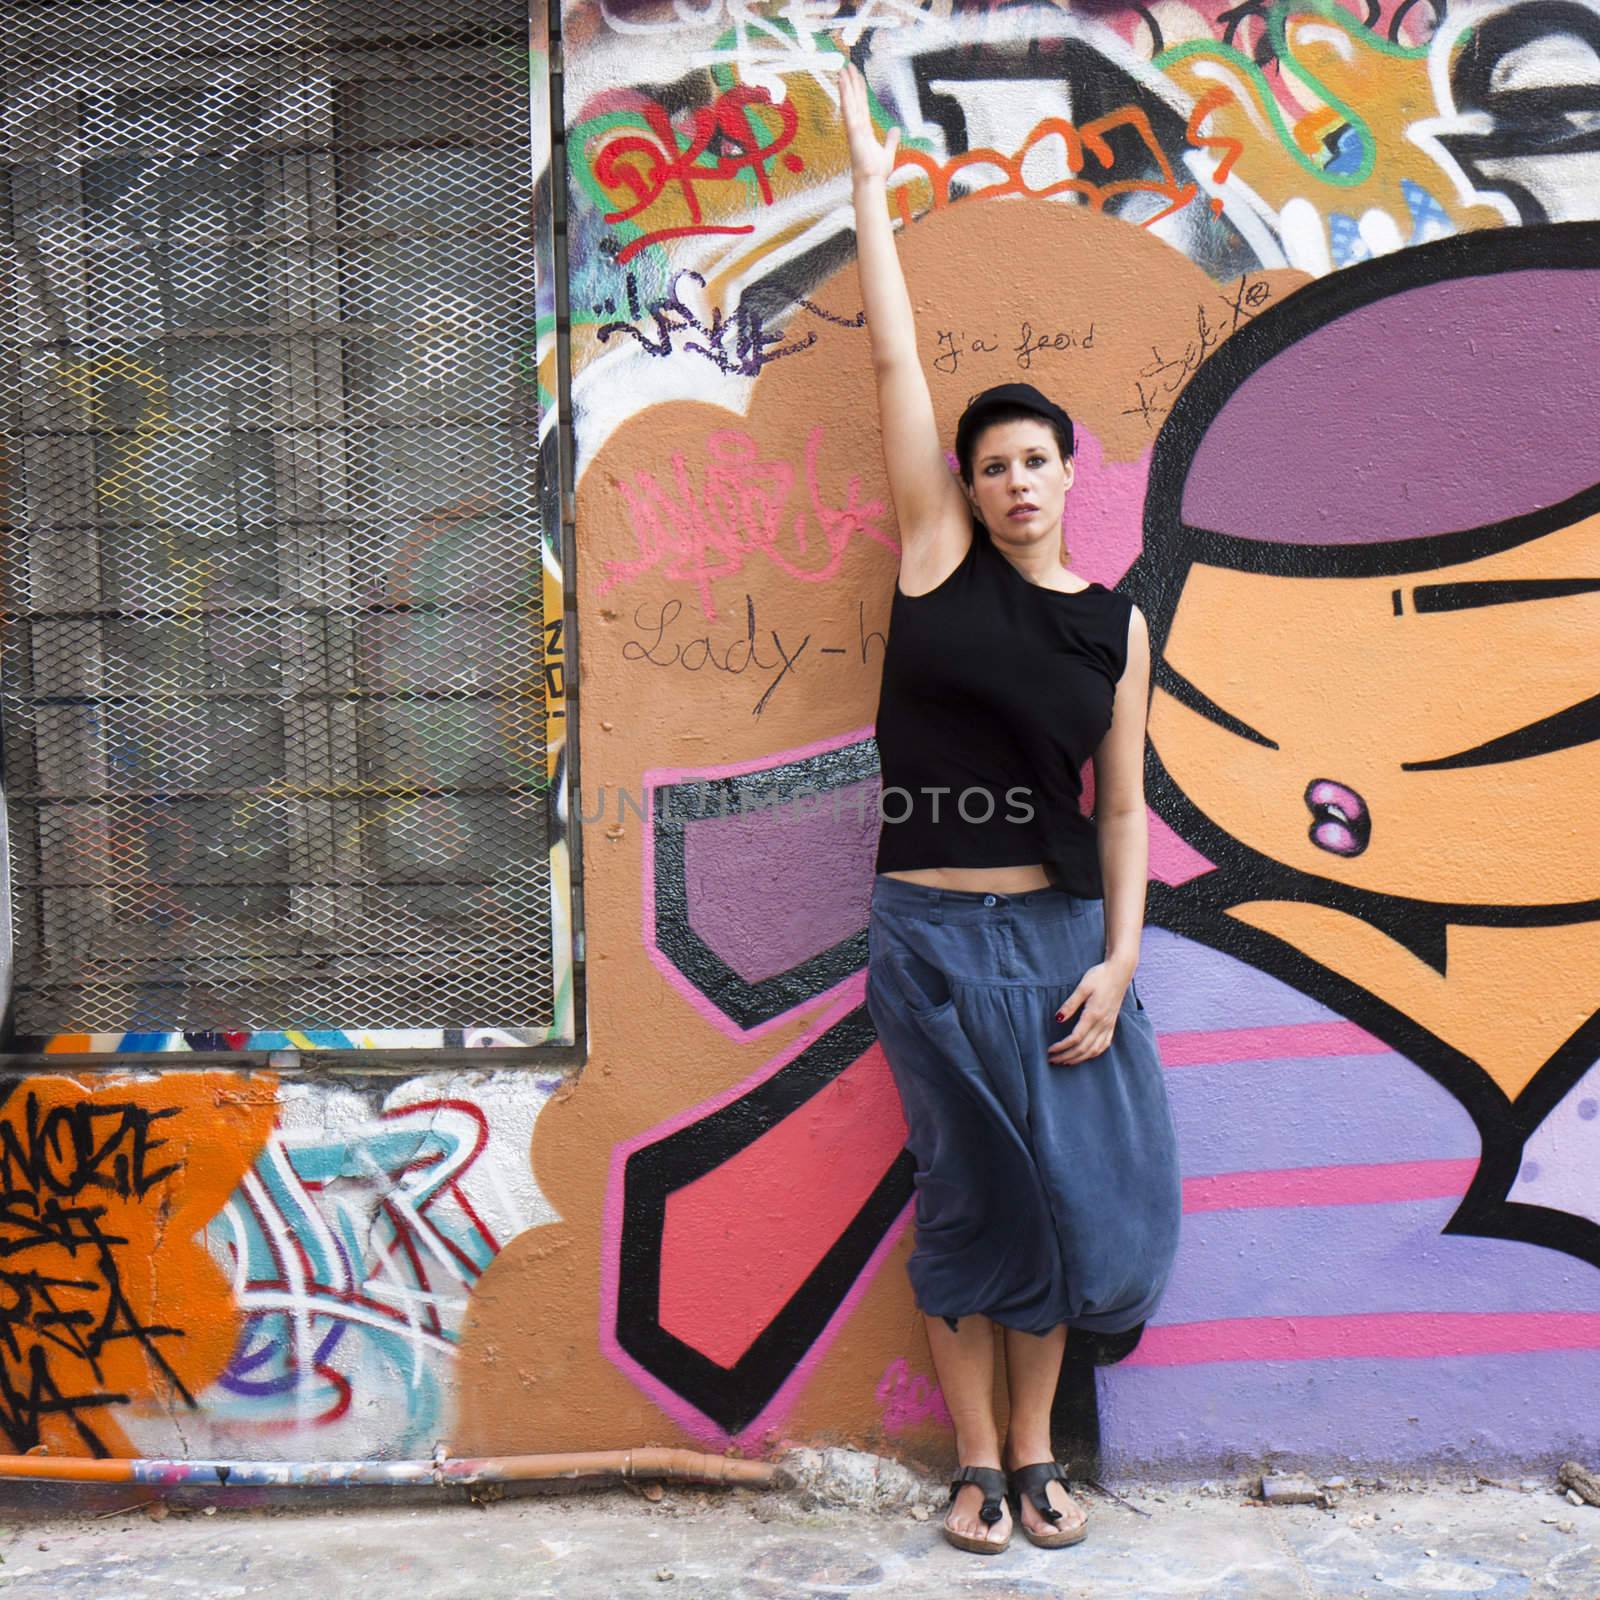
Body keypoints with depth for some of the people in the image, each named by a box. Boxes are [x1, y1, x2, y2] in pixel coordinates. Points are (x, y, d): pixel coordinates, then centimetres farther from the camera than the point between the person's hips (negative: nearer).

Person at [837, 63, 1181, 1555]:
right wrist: (870, 186, 4)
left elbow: (1122, 805, 5)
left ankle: (1036, 1450, 26)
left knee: (1071, 1187, 6)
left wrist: (1120, 955, -5)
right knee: (970, 1192, 7)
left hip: (1062, 934, 2)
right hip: (934, 935, -2)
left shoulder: (1117, 623, 6)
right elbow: (896, 367, 1)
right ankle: (977, 1462, 24)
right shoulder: (939, 560, 1)